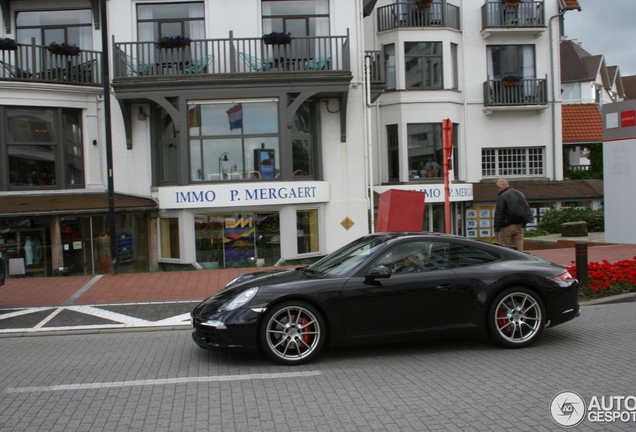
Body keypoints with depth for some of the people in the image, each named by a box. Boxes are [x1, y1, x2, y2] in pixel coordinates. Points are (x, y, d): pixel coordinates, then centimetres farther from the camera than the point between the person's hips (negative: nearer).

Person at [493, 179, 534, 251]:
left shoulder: (503, 196, -9)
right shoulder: (520, 194, 14)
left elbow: (499, 214, -12)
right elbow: (527, 209, 19)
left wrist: (496, 229, -8)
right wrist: (523, 224, 19)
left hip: (507, 227, -6)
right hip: (519, 226, 6)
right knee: (519, 248, 6)